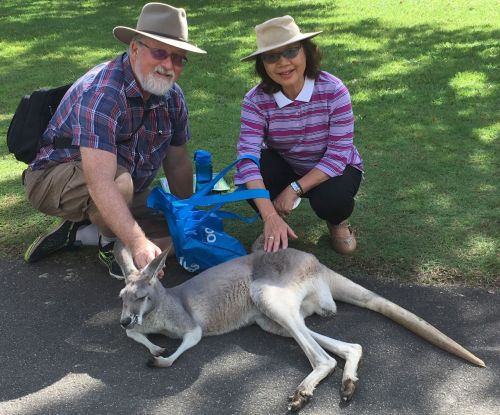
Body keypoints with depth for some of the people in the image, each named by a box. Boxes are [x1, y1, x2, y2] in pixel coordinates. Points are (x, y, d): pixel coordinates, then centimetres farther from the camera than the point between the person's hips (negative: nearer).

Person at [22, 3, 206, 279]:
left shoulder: (173, 97, -7)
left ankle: (77, 233, 0)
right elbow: (100, 184, -42)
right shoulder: (102, 93, -33)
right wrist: (138, 243, -49)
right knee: (120, 180, -38)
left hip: (126, 185, 8)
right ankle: (111, 246, -7)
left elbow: (178, 164, 3)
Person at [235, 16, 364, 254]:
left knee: (330, 200, -35)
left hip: (332, 170, -1)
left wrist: (294, 189, -34)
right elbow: (247, 157, -33)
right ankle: (274, 229, 0)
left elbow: (338, 154, -25)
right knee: (252, 170, -29)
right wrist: (270, 216, -46)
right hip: (286, 169, 2)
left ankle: (337, 222, 5)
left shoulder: (333, 90, -25)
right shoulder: (256, 100, -22)